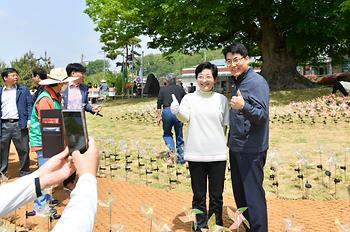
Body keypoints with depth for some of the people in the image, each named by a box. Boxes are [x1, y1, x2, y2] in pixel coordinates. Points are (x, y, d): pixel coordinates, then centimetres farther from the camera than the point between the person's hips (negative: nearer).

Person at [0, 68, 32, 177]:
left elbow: (30, 105, 3)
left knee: (23, 150, 3)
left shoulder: (23, 90, 6)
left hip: (19, 124, -2)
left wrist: (29, 120, -9)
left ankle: (25, 173, 15)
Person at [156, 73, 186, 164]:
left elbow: (159, 104, 3)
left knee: (167, 133, 18)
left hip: (167, 111, -1)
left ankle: (171, 148, -8)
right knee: (179, 135, 9)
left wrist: (158, 116, 7)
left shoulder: (163, 89, 7)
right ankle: (181, 158, 12)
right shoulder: (180, 89, 11)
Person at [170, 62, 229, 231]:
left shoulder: (221, 99, 6)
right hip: (195, 154, -1)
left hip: (217, 154, 1)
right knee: (199, 196, 10)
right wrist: (177, 111, -37)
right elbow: (185, 117, -16)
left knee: (216, 196, 11)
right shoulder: (189, 98, 2)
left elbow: (224, 125, 12)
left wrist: (219, 143, 7)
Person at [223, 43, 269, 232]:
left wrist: (243, 106, -38)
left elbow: (262, 115, -21)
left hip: (251, 150, -9)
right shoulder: (237, 83, 12)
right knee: (239, 193, 19)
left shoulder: (257, 82, -13)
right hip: (236, 147, 9)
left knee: (253, 195, -3)